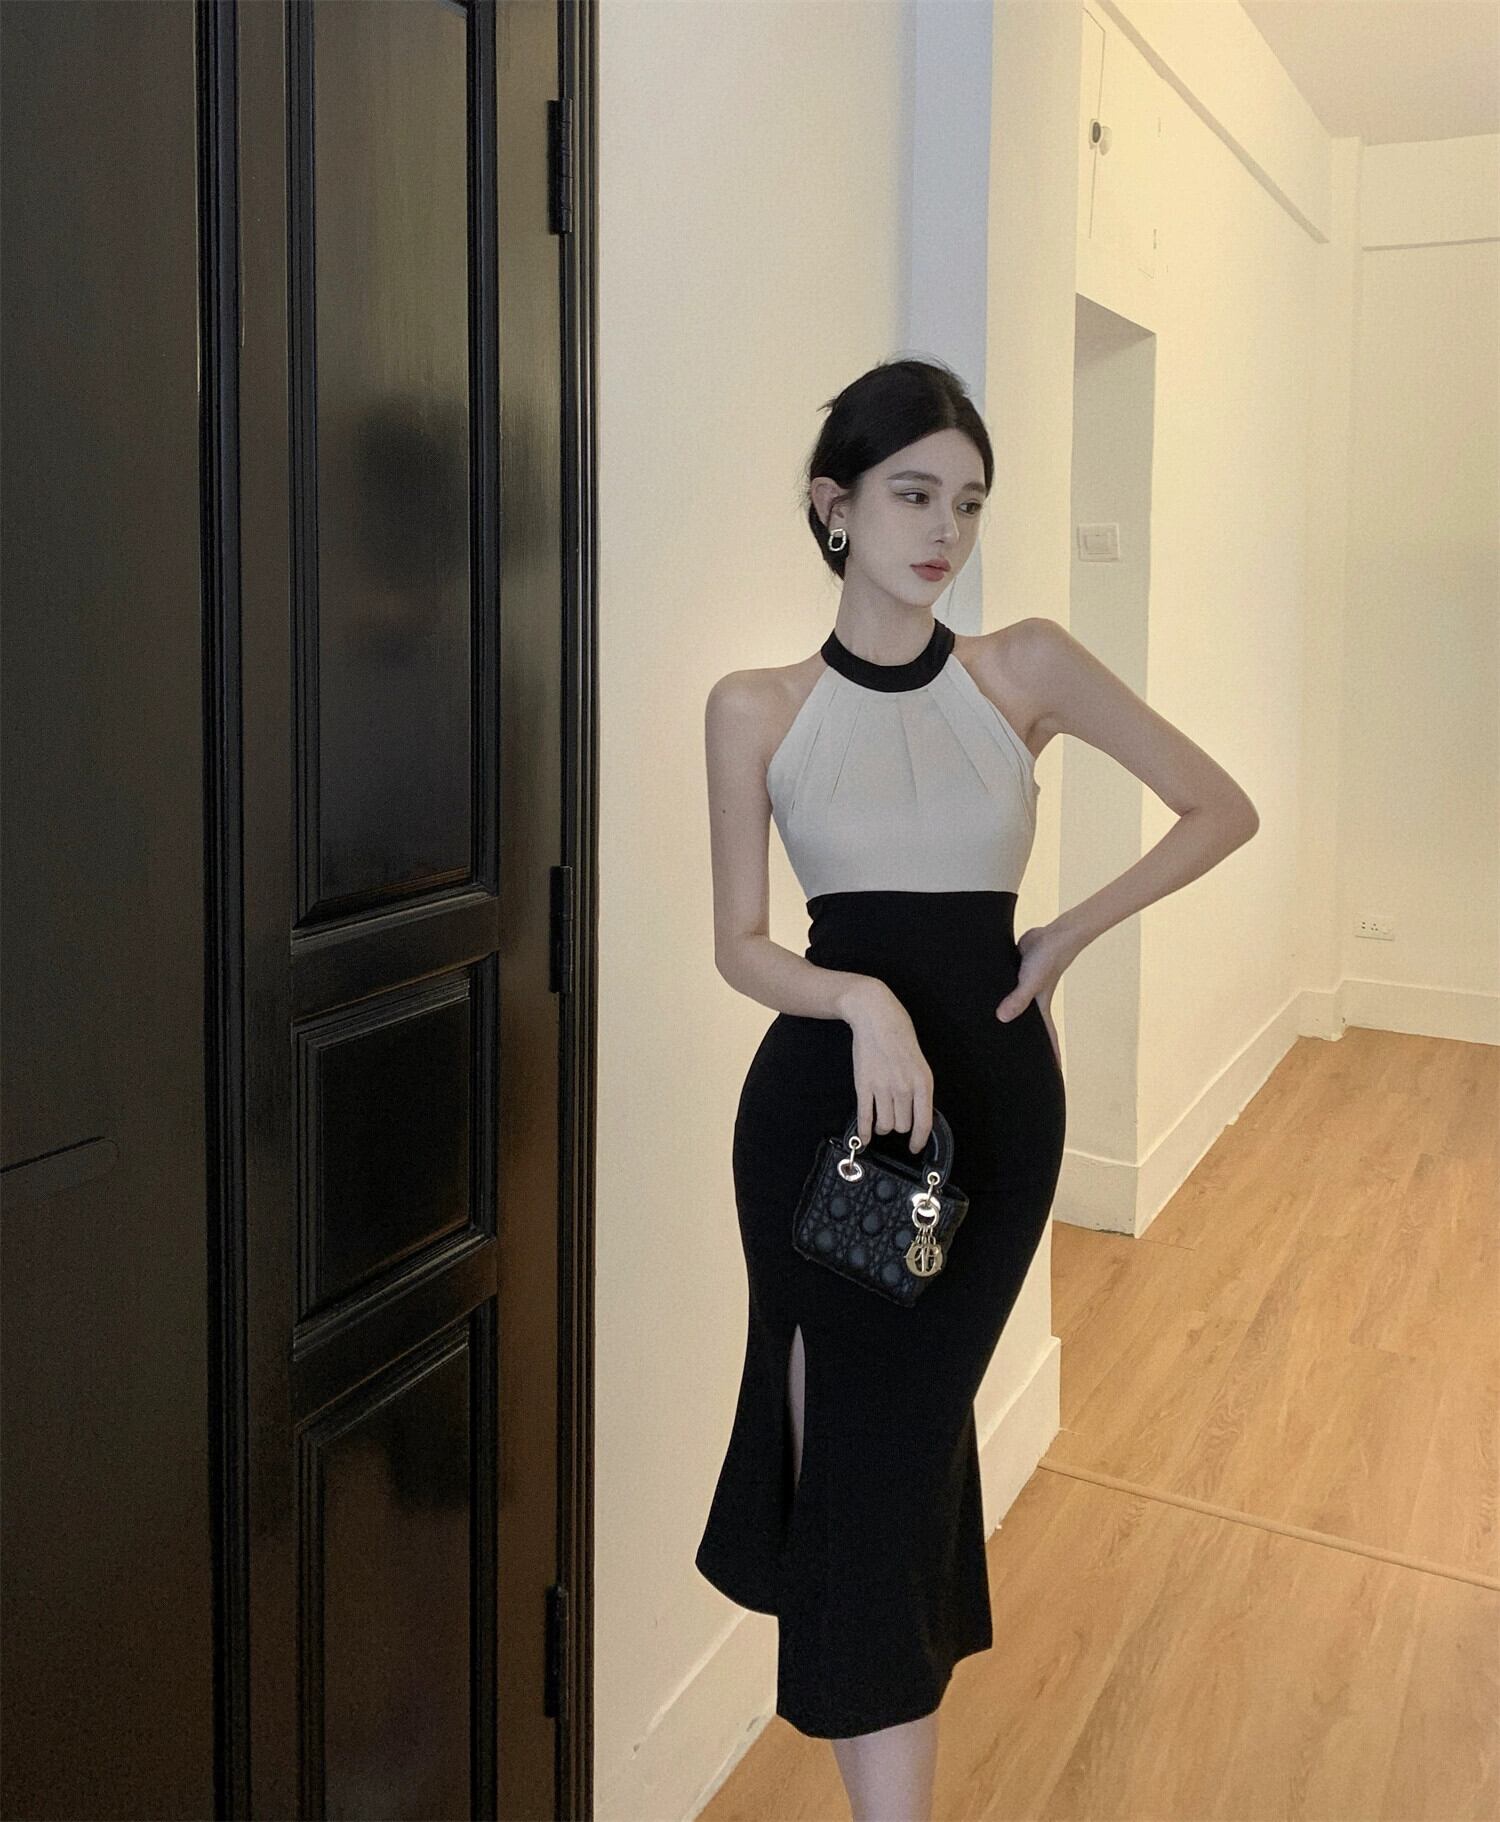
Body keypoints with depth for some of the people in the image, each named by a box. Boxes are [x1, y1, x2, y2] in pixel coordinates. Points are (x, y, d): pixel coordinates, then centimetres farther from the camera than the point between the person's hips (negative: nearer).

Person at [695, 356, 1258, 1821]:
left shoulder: (1025, 669, -1)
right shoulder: (755, 707, -1)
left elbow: (1223, 809, 5)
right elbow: (740, 945, -1)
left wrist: (1068, 935, -1)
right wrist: (863, 999, -19)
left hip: (992, 1094, 0)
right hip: (817, 1096, 0)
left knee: (902, 1438, 6)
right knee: (861, 1439, 5)